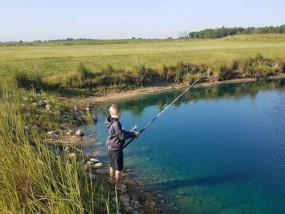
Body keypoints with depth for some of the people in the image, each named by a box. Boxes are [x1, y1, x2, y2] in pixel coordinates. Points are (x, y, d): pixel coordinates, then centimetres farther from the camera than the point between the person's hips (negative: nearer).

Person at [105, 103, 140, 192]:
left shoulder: (112, 122, 4)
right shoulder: (116, 123, -26)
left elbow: (121, 132, 12)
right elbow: (122, 136, -23)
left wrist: (131, 133, 3)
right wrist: (133, 134, -13)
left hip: (111, 148, 10)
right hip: (116, 149, -9)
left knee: (112, 165, 26)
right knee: (119, 168, 5)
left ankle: (112, 179, 44)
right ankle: (118, 185, 16)